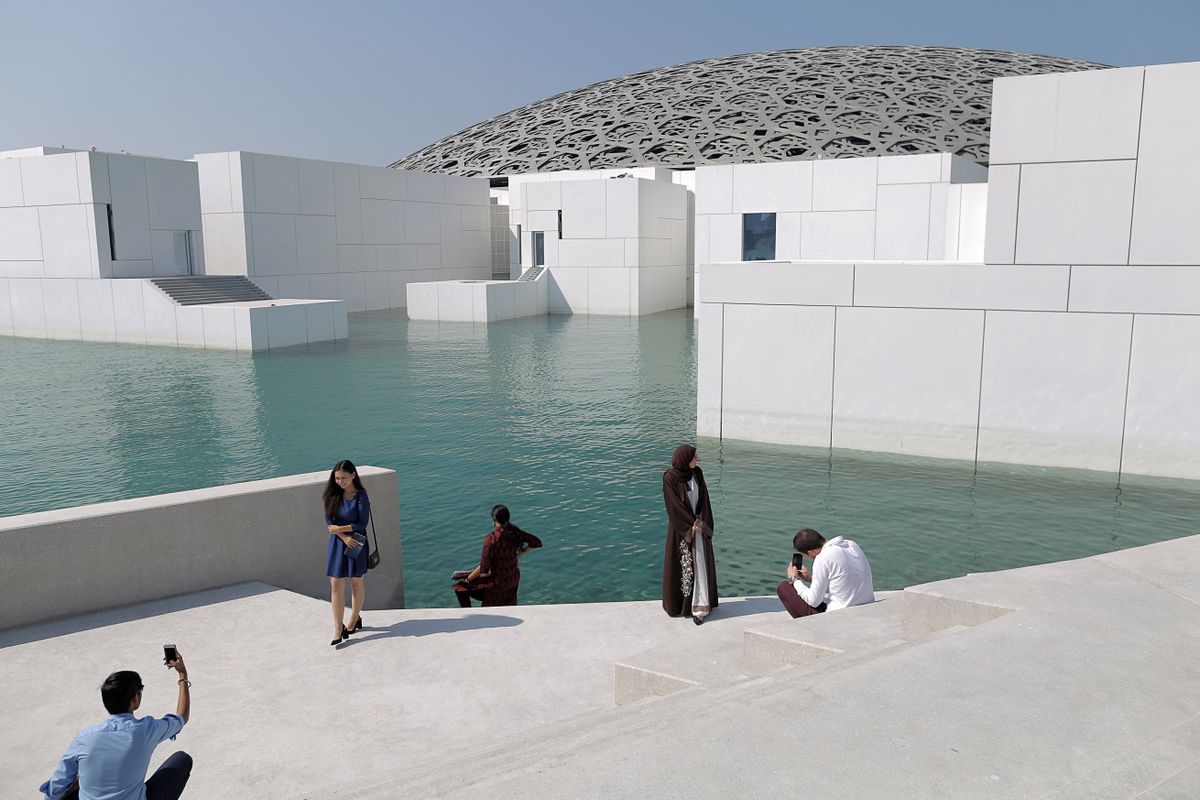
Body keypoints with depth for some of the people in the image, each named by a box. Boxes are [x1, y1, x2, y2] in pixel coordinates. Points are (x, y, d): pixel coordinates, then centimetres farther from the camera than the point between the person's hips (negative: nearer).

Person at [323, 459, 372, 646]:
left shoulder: (361, 496, -12)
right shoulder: (334, 494, 0)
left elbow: (362, 523, -14)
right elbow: (329, 521, -3)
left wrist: (339, 529, -12)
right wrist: (344, 537, -16)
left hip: (356, 543, -3)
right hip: (337, 543, 3)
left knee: (356, 582, 11)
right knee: (336, 584, -2)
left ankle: (354, 620, 31)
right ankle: (338, 630, 1)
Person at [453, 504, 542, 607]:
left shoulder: (492, 538, -25)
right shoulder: (515, 532, -6)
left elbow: (483, 568, -25)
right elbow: (537, 542, 4)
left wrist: (467, 579, -11)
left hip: (497, 582, -6)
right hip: (513, 579, 6)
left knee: (460, 588, 8)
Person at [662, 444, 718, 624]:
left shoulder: (697, 473, 1)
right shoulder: (670, 478, -14)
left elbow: (704, 499, 2)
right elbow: (674, 506, -14)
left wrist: (701, 521, -10)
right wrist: (691, 524, -13)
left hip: (700, 526, 4)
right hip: (680, 528, -4)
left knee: (700, 564, 1)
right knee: (680, 566, 3)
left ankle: (699, 606, 2)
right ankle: (677, 605, 17)